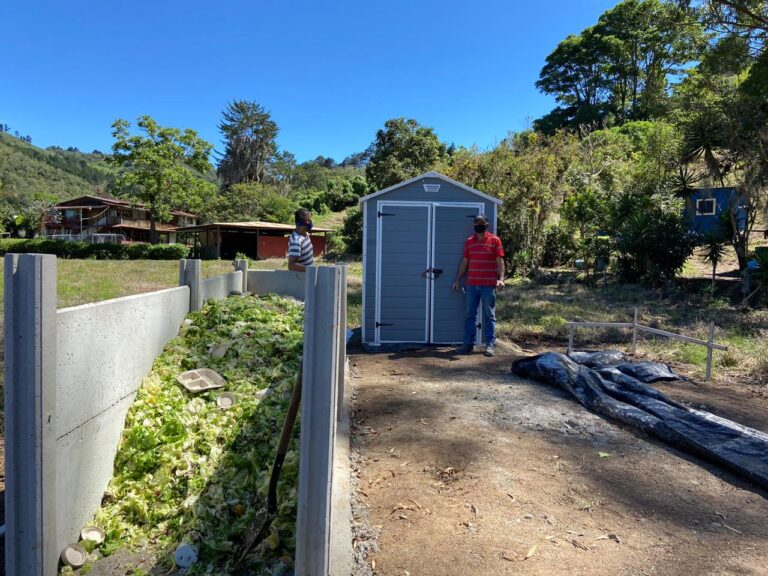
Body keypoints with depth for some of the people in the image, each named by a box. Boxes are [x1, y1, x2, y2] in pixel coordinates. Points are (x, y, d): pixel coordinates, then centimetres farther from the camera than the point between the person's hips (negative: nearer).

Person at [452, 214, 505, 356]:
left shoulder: (495, 240, -1)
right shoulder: (469, 241, 10)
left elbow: (500, 261, -3)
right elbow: (464, 262, 14)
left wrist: (501, 278, -16)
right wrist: (458, 280, 11)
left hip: (489, 284, -4)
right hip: (472, 284, 4)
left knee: (489, 315, 3)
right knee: (470, 314, 6)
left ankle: (490, 344, 7)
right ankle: (469, 343, 13)